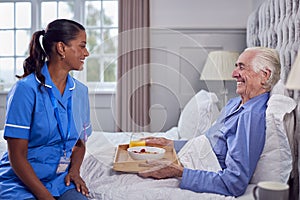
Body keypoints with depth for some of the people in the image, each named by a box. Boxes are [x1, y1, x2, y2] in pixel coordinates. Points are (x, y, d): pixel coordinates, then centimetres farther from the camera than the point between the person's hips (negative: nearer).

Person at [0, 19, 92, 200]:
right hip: (21, 183, -4)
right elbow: (17, 156, -13)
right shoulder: (26, 89, -13)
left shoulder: (80, 91, 5)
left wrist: (74, 170, -3)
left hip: (60, 181, 4)